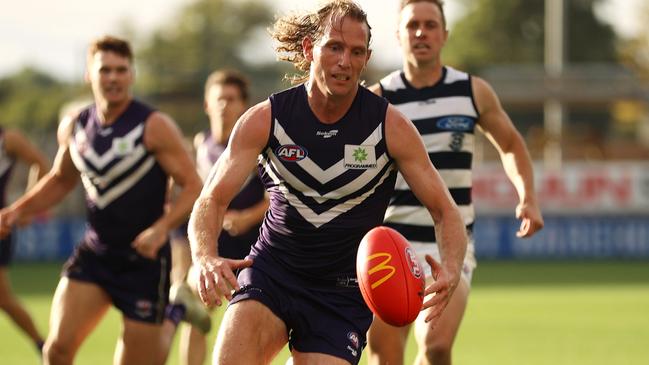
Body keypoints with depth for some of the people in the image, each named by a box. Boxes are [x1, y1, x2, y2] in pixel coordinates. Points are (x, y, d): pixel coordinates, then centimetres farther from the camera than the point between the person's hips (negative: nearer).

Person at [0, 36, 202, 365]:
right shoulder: (74, 127, 4)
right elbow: (60, 180, 22)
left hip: (145, 260, -4)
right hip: (94, 252, 4)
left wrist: (161, 228, -27)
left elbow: (192, 186, -12)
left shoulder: (155, 126, -11)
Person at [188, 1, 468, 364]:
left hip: (343, 292, 0)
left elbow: (445, 211, -6)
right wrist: (206, 258, -32)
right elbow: (211, 201, -9)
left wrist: (451, 269, -28)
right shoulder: (265, 120, -9)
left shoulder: (391, 126, -9)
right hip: (271, 271, 0)